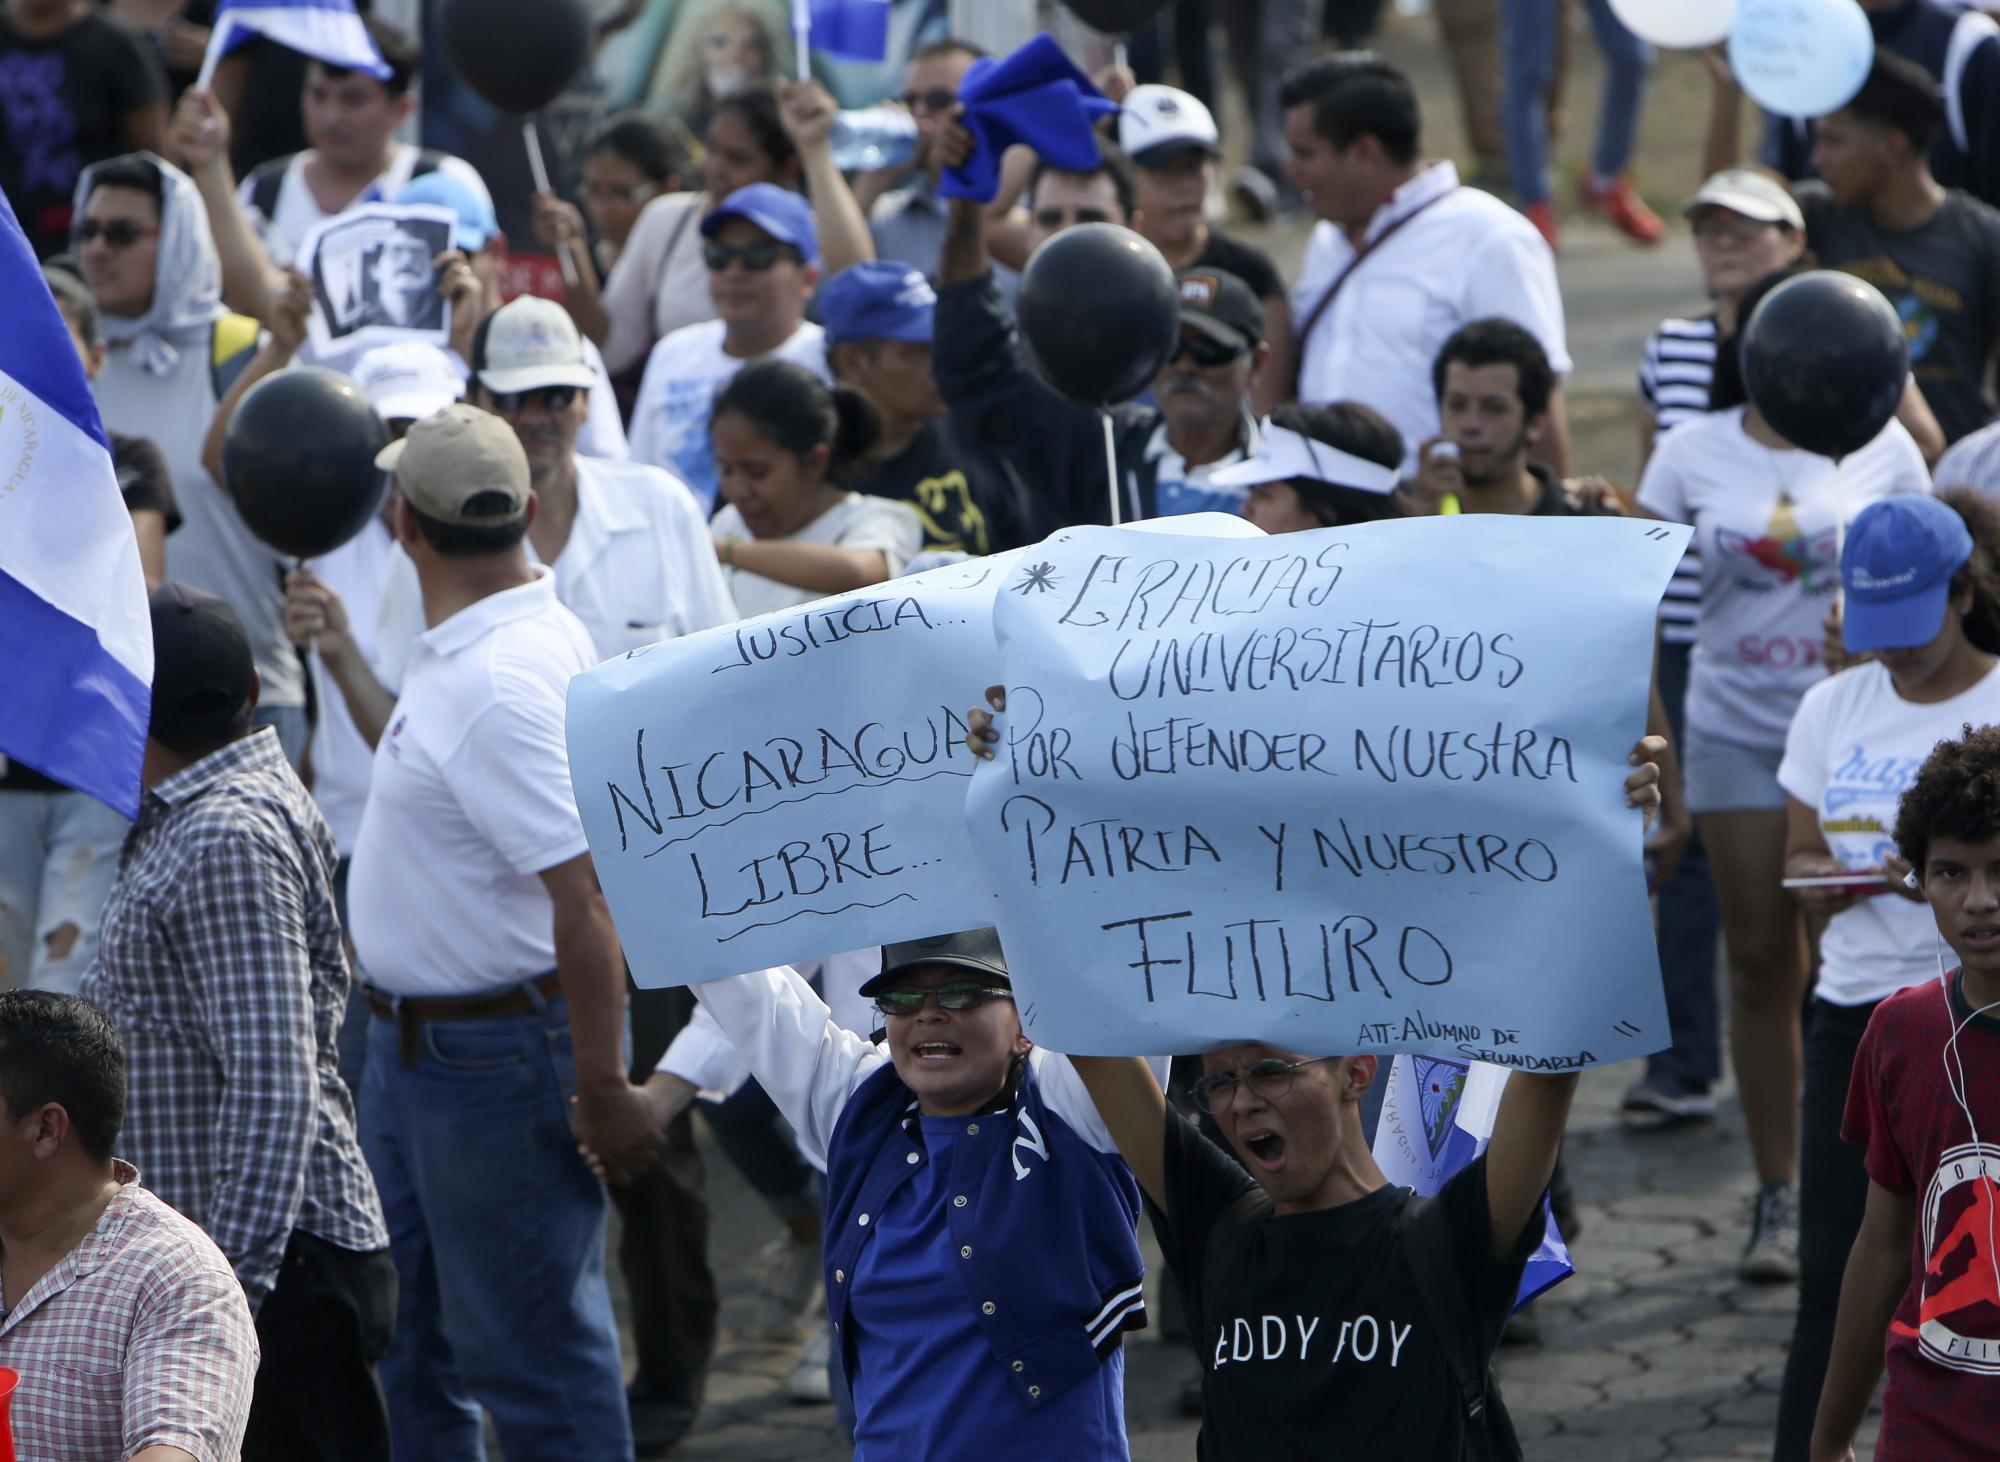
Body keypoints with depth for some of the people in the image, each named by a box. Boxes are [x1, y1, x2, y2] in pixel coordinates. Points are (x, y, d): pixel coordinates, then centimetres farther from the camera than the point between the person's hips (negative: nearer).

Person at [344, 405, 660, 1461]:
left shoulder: (500, 685, -28)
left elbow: (584, 896, -30)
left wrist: (601, 1091, -27)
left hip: (499, 1051, -11)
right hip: (414, 1044, 11)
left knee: (526, 1347, -1)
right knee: (407, 1333, 21)